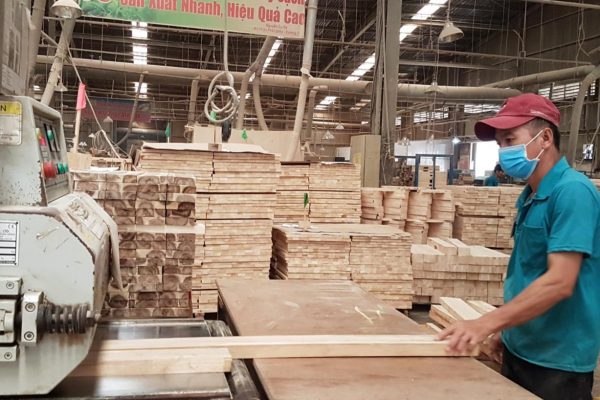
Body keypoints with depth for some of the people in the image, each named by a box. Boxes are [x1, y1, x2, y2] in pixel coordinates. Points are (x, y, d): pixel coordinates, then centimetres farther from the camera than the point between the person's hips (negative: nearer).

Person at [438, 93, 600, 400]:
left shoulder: (572, 191, -19)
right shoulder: (530, 196, 8)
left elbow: (559, 282, -27)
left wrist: (486, 323, -31)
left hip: (558, 360, -8)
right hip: (520, 350, 8)